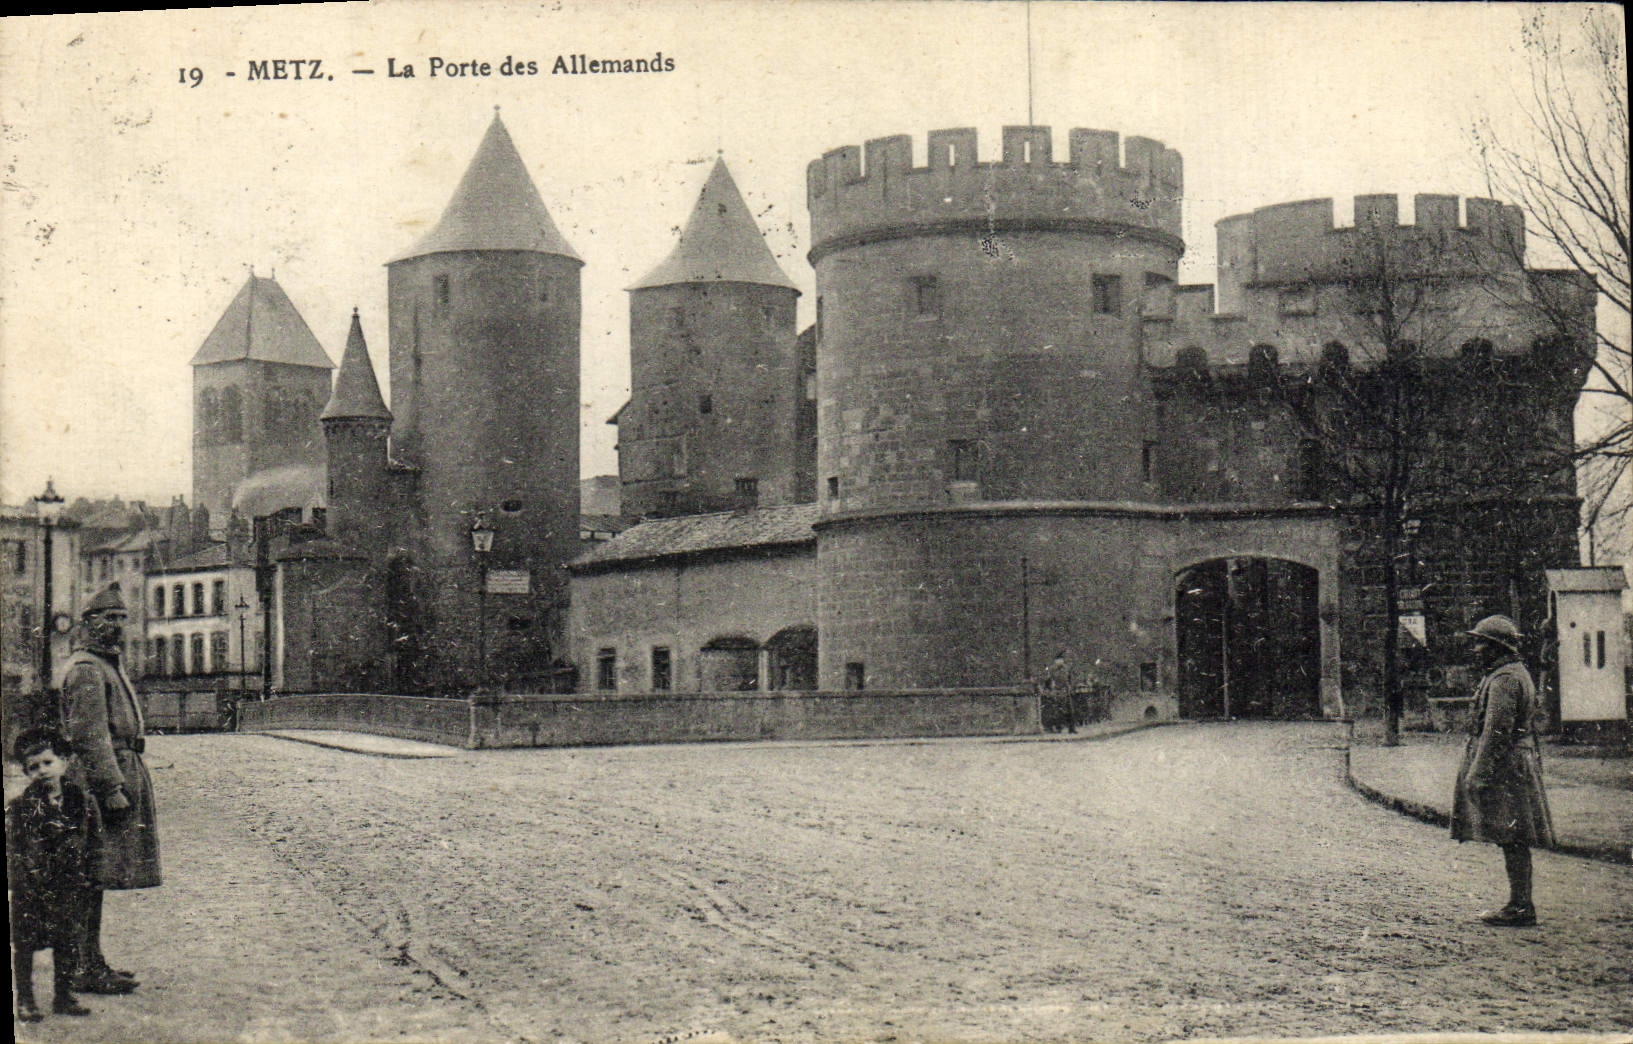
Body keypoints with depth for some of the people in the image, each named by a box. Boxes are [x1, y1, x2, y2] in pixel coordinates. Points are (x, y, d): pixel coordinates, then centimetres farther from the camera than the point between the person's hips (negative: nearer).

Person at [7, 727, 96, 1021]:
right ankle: (24, 1000, 12)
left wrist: (83, 881, 4)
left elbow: (89, 842, 8)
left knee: (67, 941, 8)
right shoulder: (20, 808, -6)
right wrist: (26, 884, -14)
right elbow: (14, 851, -7)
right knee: (25, 942, 2)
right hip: (31, 888, -3)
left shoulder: (80, 801, 2)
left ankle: (64, 996, 20)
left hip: (69, 886, 3)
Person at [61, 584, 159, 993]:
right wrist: (112, 788, -23)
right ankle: (87, 970, -5)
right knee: (93, 878, -8)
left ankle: (91, 962, 19)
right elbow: (90, 736, -20)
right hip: (101, 777, -10)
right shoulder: (86, 671, -12)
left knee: (94, 878, 13)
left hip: (119, 773, 10)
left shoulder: (108, 667, 20)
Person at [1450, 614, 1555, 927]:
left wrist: (1477, 775, -20)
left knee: (1512, 841, -7)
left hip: (1504, 769, -11)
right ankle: (1521, 905, 15)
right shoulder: (1519, 673, 18)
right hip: (1521, 768, 11)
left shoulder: (1504, 679, -16)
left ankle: (1520, 908, -5)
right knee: (1515, 841, 12)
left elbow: (1496, 732, -21)